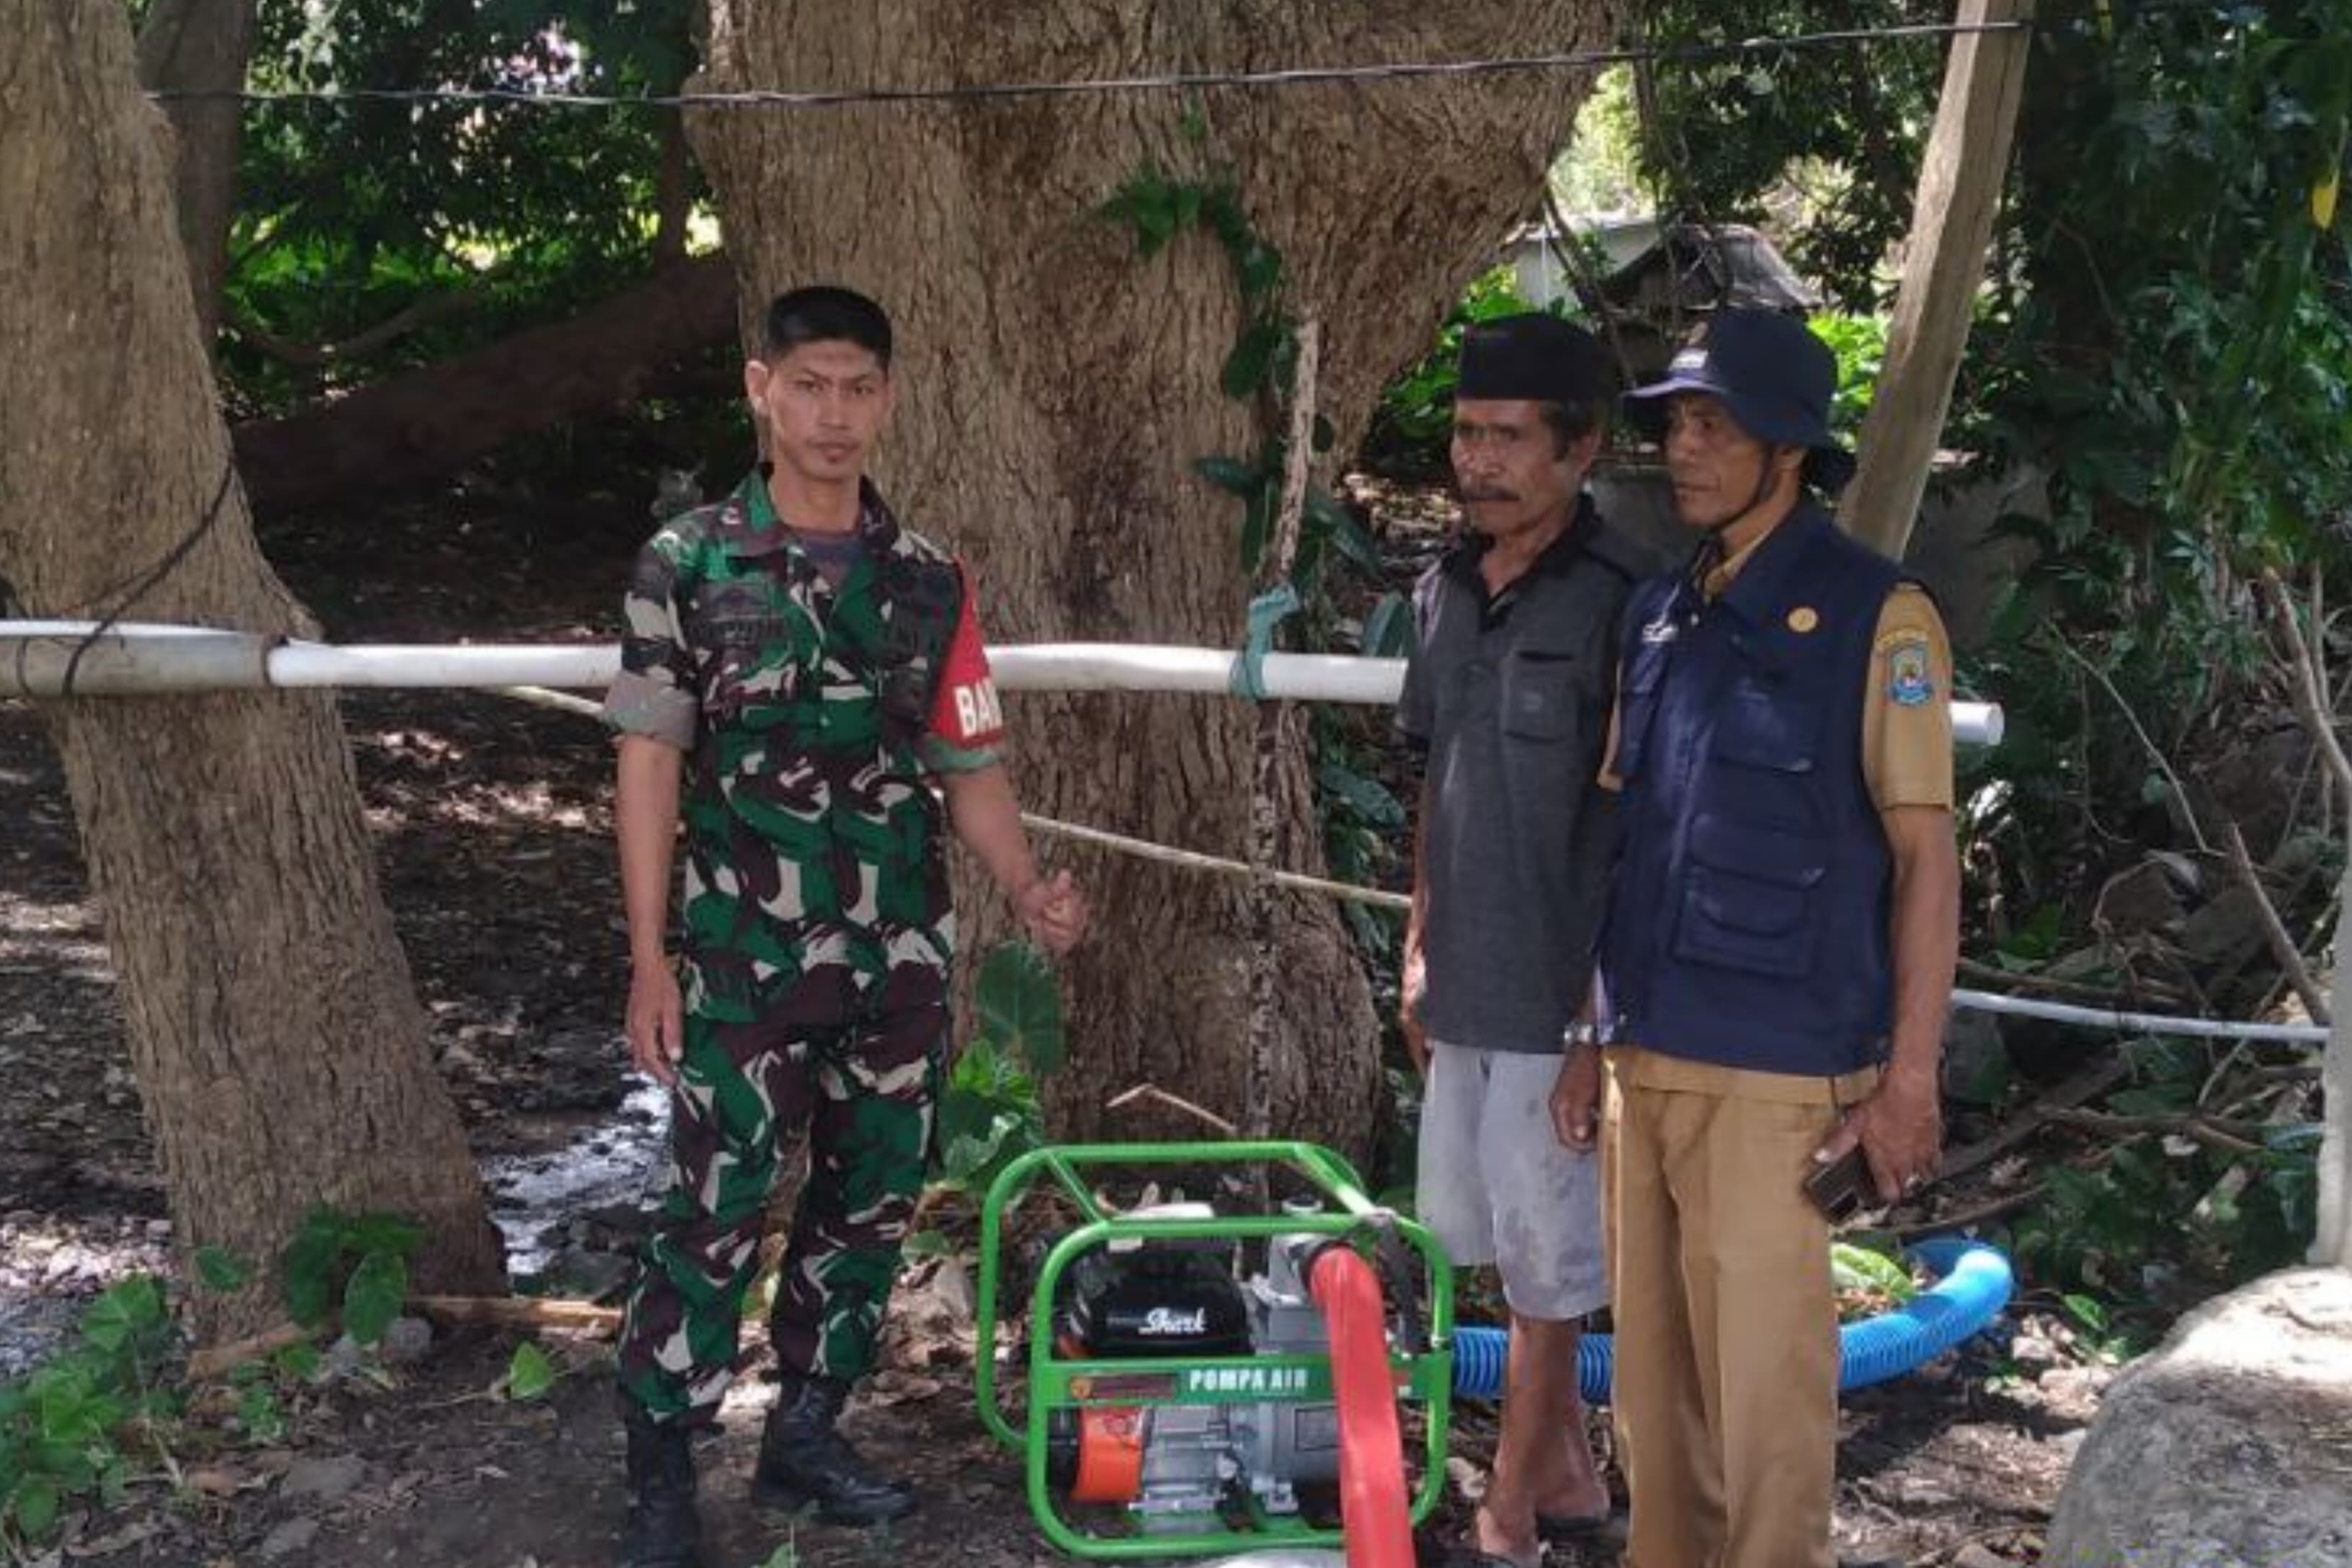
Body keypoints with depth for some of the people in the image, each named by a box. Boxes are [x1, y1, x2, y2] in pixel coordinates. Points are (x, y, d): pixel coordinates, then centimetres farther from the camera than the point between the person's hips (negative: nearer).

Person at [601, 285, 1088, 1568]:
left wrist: (1026, 889, -11)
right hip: (747, 957, -4)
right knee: (713, 1217, -3)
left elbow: (968, 768, 7)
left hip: (900, 961, 4)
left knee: (870, 1203, 12)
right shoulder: (688, 564, -3)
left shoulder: (928, 581, 6)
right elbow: (649, 766, -4)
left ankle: (804, 1435, 28)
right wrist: (649, 958, -8)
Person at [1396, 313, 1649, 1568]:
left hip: (1562, 991, -7)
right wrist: (1420, 949, 15)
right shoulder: (1444, 592, 9)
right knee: (1498, 1240, 16)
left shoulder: (1616, 601, -14)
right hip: (1467, 985, 7)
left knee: (1546, 1254, 4)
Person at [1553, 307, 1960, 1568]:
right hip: (1646, 1061, 6)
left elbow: (1926, 857, -8)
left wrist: (1909, 1079, -11)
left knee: (1762, 1385, 0)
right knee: (1652, 1375, 13)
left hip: (1776, 1077, -6)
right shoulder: (1657, 614, 11)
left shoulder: (1873, 616, -7)